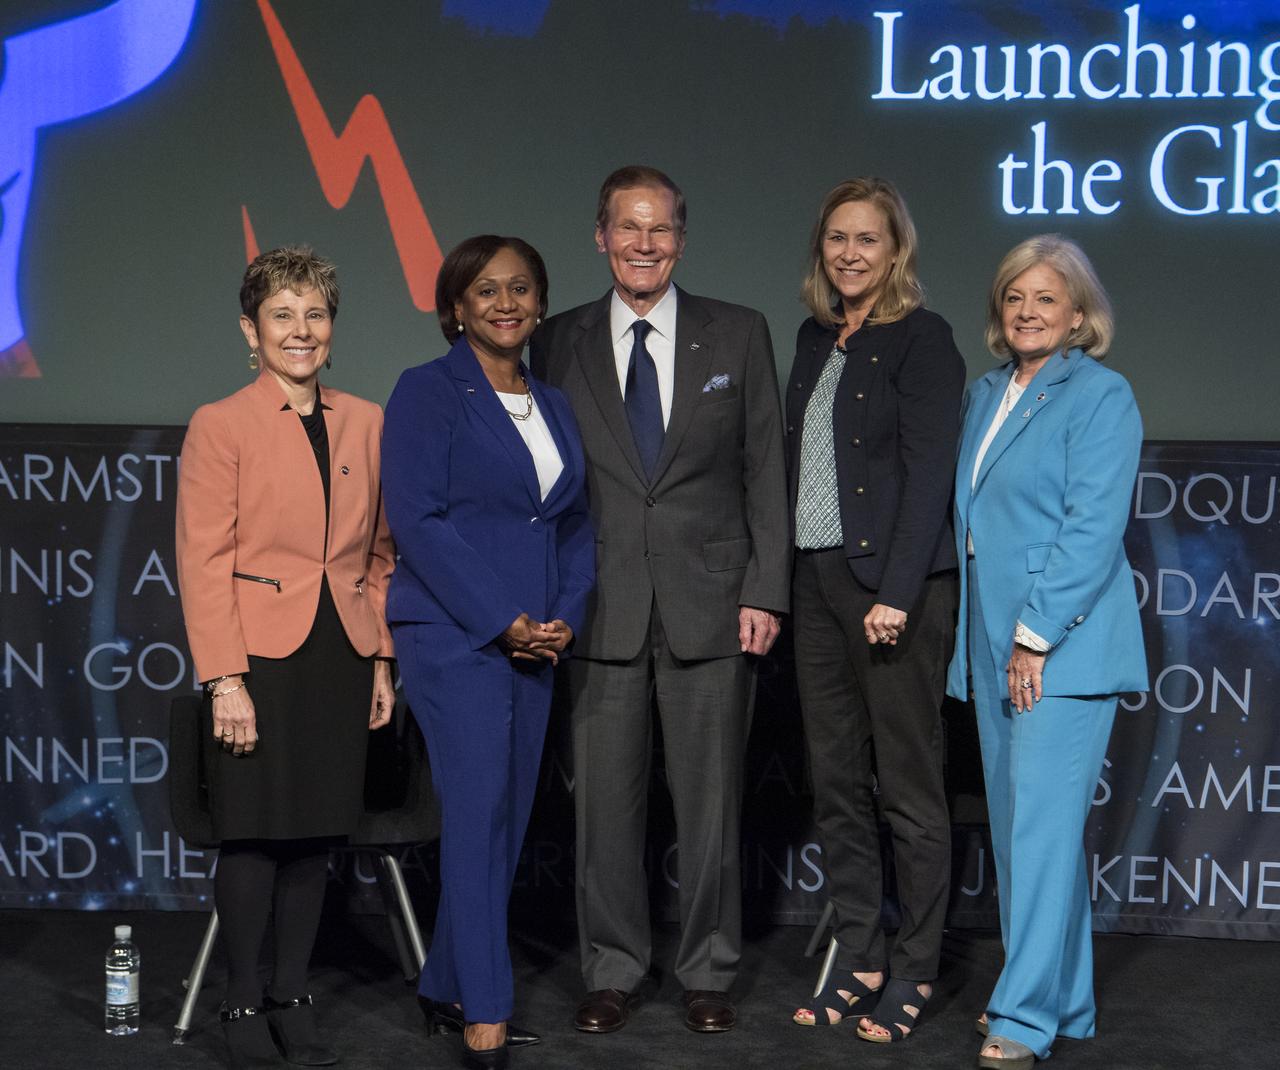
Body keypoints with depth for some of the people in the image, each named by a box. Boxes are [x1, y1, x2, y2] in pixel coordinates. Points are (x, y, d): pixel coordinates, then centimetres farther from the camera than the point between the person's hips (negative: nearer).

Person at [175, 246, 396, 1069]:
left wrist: (382, 660, 9)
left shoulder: (367, 423, 10)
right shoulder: (220, 425, -2)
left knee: (316, 834, 7)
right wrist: (225, 680, -12)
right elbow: (204, 563, -6)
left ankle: (292, 997, 19)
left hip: (343, 655, 4)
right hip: (263, 657, -4)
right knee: (255, 834, -1)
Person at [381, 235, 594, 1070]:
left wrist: (565, 617, 0)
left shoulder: (554, 405, 15)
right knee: (479, 813, -11)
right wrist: (502, 621, -15)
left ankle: (450, 988, 22)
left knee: (508, 818, 8)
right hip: (455, 635, -6)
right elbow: (416, 516, -12)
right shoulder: (428, 392, -4)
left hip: (535, 642, 6)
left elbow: (576, 524, 17)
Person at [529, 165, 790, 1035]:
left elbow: (767, 470, 3)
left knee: (710, 800, 5)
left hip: (710, 605, -1)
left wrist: (765, 591, -4)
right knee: (606, 800, 6)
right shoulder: (559, 344, 6)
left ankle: (708, 973, 19)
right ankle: (613, 970, 20)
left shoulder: (739, 335, 5)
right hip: (601, 609, 1)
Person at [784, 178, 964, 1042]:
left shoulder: (922, 338, -6)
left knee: (909, 791, -1)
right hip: (817, 581, 7)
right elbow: (796, 462, 15)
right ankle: (856, 957, 19)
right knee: (837, 784, 10)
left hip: (894, 586, -7)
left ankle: (913, 973, 9)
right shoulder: (815, 339, 15)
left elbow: (929, 471, -12)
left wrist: (896, 592, -19)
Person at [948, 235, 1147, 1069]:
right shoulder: (984, 396, 16)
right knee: (1020, 827, 10)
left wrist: (1036, 636, -17)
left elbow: (1092, 528, -14)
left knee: (1043, 826, -9)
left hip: (1064, 649, -8)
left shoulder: (1100, 395, -7)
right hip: (995, 647, 8)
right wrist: (994, 643, 12)